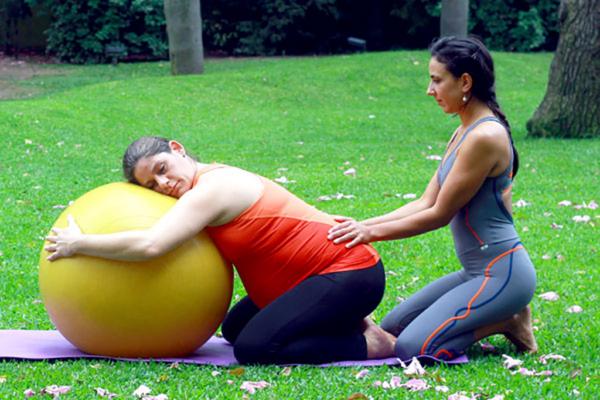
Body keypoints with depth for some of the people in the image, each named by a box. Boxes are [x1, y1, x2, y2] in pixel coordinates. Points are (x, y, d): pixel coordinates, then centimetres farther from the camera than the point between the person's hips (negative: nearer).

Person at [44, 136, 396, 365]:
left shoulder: (214, 189, -18)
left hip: (350, 274, -10)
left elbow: (150, 245, -30)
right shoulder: (213, 181, 13)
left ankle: (367, 343, -9)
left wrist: (77, 244, -19)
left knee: (253, 347, -21)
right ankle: (346, 321, 15)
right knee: (234, 329, 15)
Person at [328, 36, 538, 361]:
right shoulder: (464, 133, 12)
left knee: (411, 347, -20)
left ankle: (507, 323, -3)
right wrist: (362, 225, 1)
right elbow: (426, 203, 9)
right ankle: (500, 316, 11)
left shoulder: (485, 137, -20)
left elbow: (440, 214, -17)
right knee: (391, 327, 12)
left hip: (502, 273, -10)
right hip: (478, 272, 10)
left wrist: (373, 233, -10)